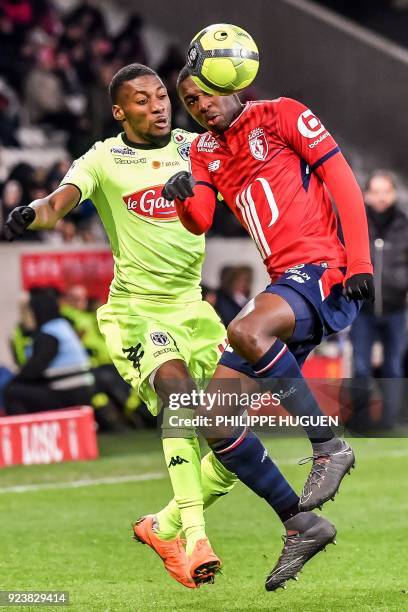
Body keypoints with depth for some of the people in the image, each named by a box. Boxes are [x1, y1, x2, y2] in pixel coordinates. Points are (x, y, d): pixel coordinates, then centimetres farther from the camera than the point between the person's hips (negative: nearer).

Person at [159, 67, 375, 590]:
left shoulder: (281, 115, 1)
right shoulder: (204, 151, 18)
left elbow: (343, 182, -5)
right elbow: (200, 223, 3)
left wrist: (360, 262, -14)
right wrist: (183, 196, -20)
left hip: (325, 270, -8)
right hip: (286, 285, 8)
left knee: (246, 332, -37)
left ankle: (329, 448, -22)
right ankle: (300, 524, 6)